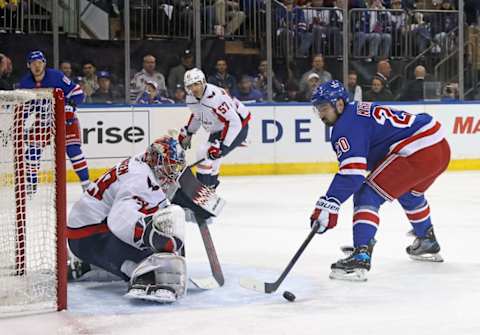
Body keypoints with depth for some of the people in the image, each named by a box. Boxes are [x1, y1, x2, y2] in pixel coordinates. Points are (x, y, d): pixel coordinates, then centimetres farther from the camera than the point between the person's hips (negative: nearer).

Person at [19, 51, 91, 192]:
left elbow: (77, 93, -17)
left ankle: (86, 183, -9)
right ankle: (31, 184, 12)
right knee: (34, 148, -3)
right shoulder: (25, 82, -6)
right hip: (43, 118, 4)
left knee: (73, 149, -15)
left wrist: (70, 105, -31)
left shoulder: (56, 76, -20)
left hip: (65, 117, -4)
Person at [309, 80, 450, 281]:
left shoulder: (347, 125, -10)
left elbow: (352, 172, -22)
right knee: (409, 194, 35)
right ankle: (428, 244, 54)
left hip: (418, 154, -11)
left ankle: (361, 257, -23)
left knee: (368, 196, -11)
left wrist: (327, 206, -25)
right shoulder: (360, 110, 21)